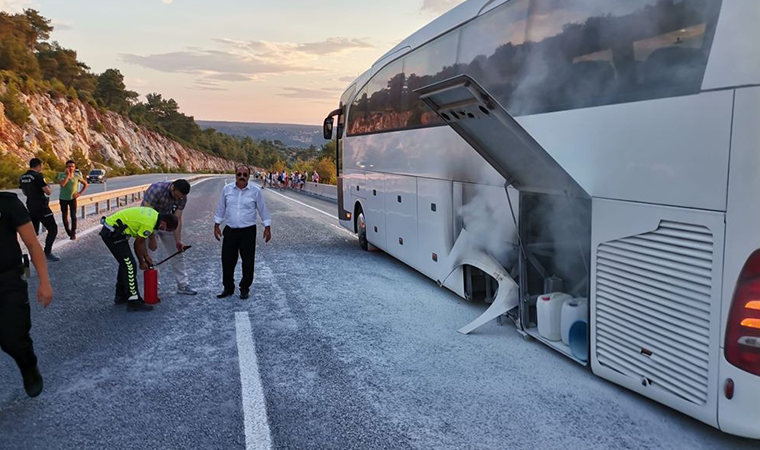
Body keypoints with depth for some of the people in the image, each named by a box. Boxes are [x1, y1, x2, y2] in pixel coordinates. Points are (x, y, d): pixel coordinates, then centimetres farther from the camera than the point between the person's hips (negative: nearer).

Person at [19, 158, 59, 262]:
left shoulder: (22, 178, 9)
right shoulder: (38, 176, -16)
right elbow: (48, 192, -15)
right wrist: (46, 184, 3)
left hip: (30, 207, 9)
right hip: (41, 207, -9)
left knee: (34, 231, 15)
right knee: (53, 229, -4)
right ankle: (47, 252, -11)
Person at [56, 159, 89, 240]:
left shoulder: (77, 176, -7)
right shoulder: (62, 175, -11)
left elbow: (86, 184, 3)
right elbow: (62, 184, -29)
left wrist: (80, 193, -7)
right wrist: (67, 175, -27)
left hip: (73, 198, -1)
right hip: (63, 198, 1)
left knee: (73, 215, -9)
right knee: (64, 216, 9)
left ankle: (73, 233, -4)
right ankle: (69, 233, 24)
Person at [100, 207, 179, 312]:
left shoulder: (154, 215, 3)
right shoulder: (149, 224, -25)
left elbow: (141, 239, 13)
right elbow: (138, 244, -11)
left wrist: (146, 256, 17)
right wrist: (142, 262, 3)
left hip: (111, 230, 11)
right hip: (112, 233, -11)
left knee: (125, 263, 19)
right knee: (130, 265, -10)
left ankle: (121, 296, 30)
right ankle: (134, 301, -7)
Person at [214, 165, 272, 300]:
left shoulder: (255, 191, -3)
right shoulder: (227, 189, 3)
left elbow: (263, 210, 2)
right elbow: (221, 209, 11)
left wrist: (267, 228, 1)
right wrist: (217, 226, 10)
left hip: (248, 232, -2)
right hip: (230, 231, 2)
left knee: (248, 261, 4)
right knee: (227, 261, 7)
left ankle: (245, 288, 20)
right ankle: (228, 288, 23)